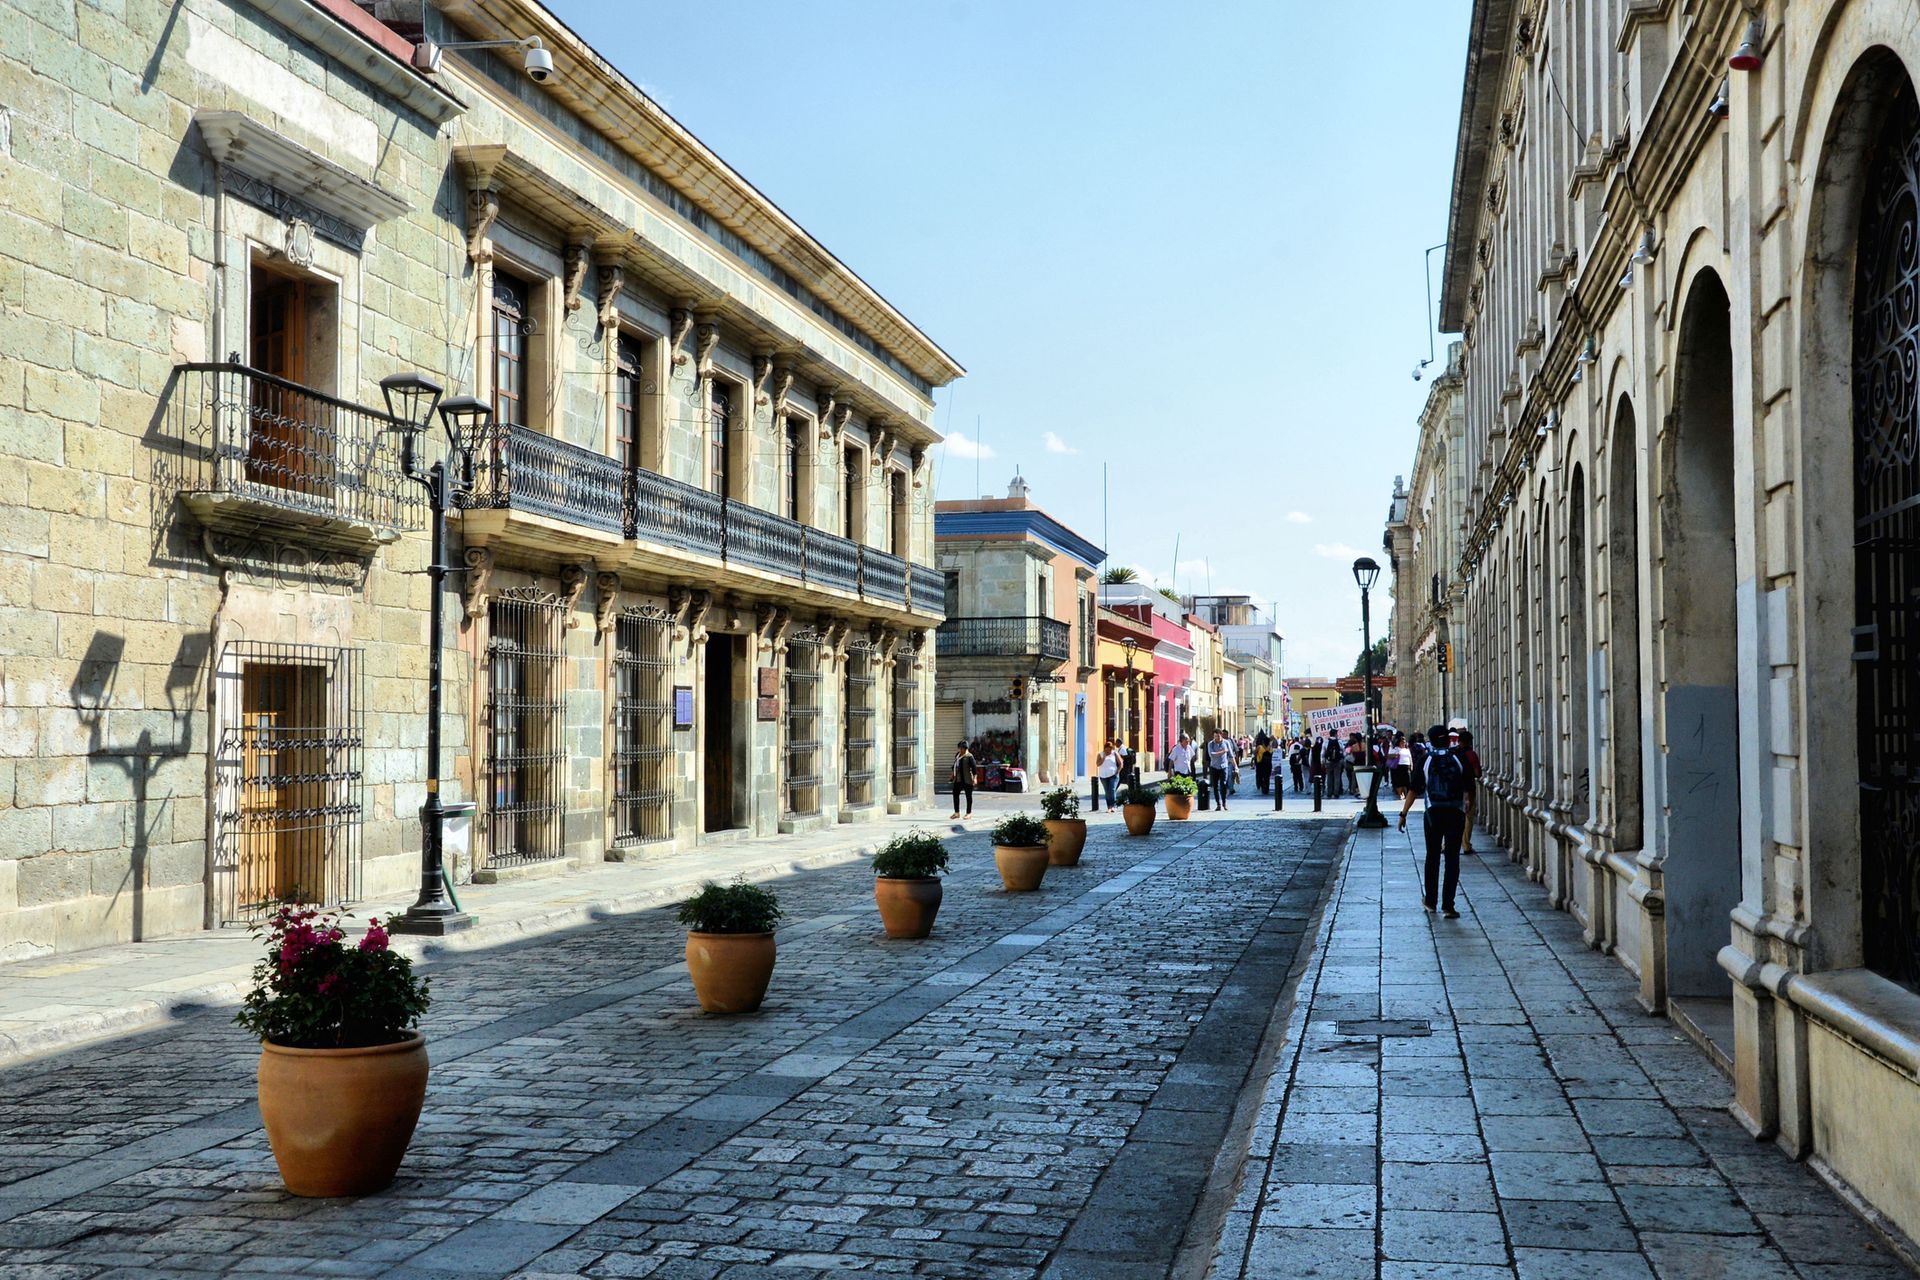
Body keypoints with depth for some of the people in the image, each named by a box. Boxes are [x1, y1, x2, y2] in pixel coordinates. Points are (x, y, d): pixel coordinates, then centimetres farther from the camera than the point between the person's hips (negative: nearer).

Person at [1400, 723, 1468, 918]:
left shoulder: (1426, 760, 0)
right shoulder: (1458, 759, 2)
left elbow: (1414, 790, -2)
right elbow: (1467, 790, 3)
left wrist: (1403, 814, 3)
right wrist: (1467, 811, 16)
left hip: (1434, 813, 0)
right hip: (1456, 813, 0)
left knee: (1432, 857, 15)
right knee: (1452, 860, 0)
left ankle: (1431, 901, 24)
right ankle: (1448, 906, -4)